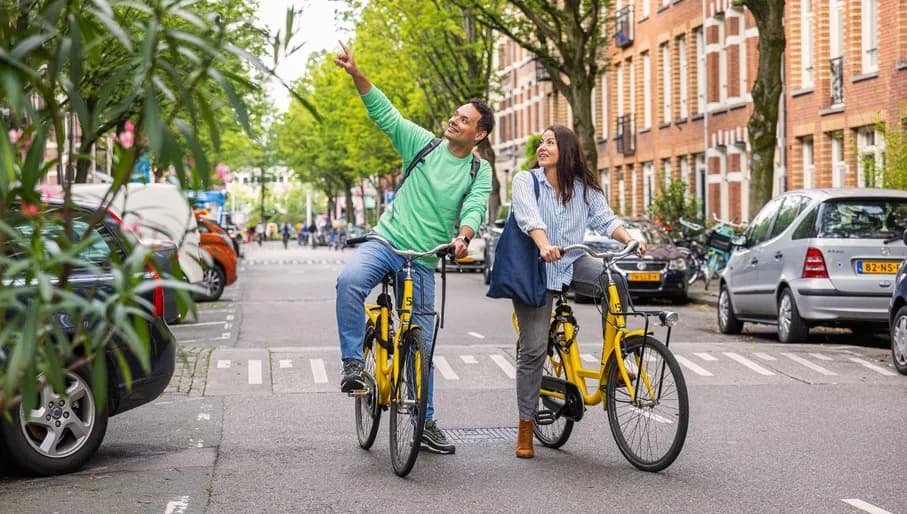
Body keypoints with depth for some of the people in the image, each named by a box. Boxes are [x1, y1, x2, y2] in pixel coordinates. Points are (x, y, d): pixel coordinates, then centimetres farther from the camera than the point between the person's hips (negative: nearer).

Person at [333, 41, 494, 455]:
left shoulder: (479, 172, 4)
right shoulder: (424, 144, 4)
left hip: (422, 260, 1)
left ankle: (425, 422, 17)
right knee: (349, 280, -34)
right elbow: (384, 113, -2)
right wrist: (355, 73, -15)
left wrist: (463, 236, -34)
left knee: (422, 343, 6)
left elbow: (474, 209, -12)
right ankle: (353, 362, -22)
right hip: (385, 242, -1)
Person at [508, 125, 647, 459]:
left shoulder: (584, 188, 7)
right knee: (533, 349, -7)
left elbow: (604, 218, -4)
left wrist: (629, 240, -24)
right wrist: (544, 245, -42)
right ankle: (525, 426, 5)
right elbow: (529, 216, -22)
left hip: (572, 264, 3)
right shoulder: (526, 181, -4)